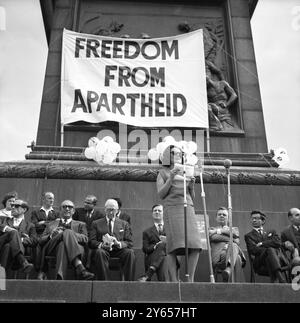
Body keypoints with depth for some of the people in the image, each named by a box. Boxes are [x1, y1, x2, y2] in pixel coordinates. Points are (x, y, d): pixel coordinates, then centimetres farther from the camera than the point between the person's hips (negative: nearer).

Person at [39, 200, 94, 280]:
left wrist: (70, 234, -8)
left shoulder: (80, 225, 30)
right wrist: (51, 235, -2)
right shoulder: (51, 224, 36)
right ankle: (80, 268, -53)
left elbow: (85, 239, 9)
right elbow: (41, 240, 21)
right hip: (53, 247, 0)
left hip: (75, 247, 0)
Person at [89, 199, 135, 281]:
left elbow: (129, 243, 11)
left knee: (130, 252, -31)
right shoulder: (96, 223, 18)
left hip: (119, 250, 1)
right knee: (100, 252, -36)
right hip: (103, 250, -1)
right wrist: (101, 245, -16)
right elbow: (91, 242, 7)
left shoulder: (124, 224, 21)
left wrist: (119, 244, -12)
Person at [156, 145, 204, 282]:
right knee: (175, 245, -17)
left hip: (188, 209, 4)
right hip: (172, 209, -4)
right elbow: (161, 194, 4)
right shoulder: (163, 172, 15)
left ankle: (190, 279, -5)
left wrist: (191, 186, 5)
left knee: (195, 246, -11)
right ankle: (174, 280, -16)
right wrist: (171, 178, -7)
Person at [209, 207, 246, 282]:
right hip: (219, 254, -1)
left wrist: (219, 231, 11)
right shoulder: (212, 229, 32)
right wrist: (231, 239, 2)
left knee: (233, 245, -41)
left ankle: (229, 268, -69)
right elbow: (214, 237, 5)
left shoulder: (234, 229, 38)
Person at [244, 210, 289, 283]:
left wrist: (261, 244, -1)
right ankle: (281, 279, -52)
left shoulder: (271, 232, 29)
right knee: (270, 250, -34)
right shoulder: (249, 236, 21)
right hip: (260, 264, -2)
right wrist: (270, 251, -11)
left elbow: (278, 243, 7)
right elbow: (253, 250, 1)